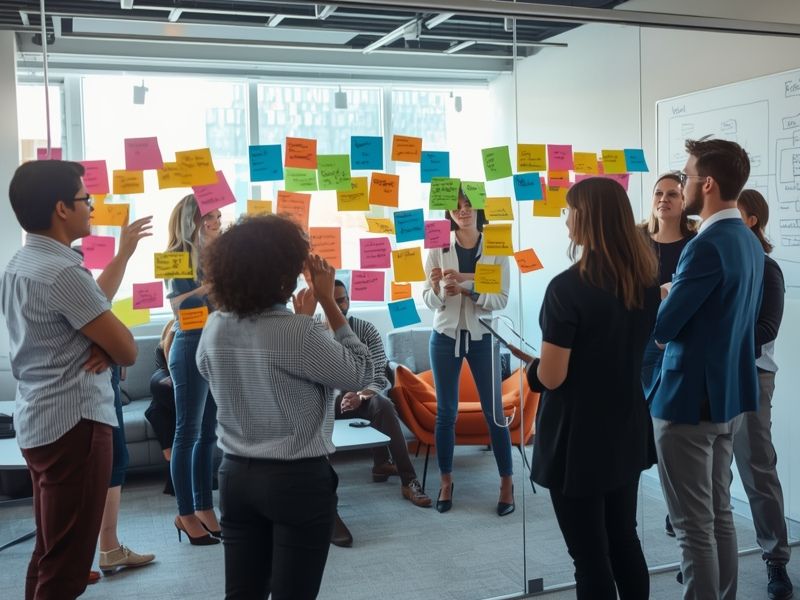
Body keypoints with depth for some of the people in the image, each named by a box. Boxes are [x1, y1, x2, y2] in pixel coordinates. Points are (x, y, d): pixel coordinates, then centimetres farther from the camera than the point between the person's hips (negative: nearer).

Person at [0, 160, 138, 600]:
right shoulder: (63, 272, -19)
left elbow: (92, 304, 18)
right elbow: (128, 351, -16)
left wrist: (103, 346, -3)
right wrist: (109, 346, 6)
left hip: (37, 422, 10)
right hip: (74, 425, -10)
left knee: (47, 555, 18)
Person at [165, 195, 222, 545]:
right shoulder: (178, 257, -8)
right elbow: (179, 306, -18)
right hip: (191, 349, -7)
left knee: (209, 433, 11)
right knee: (188, 433, 1)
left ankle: (204, 508, 20)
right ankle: (186, 514, 10)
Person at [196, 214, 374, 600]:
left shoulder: (214, 329, -1)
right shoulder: (301, 333, -20)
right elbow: (361, 374, -7)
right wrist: (329, 302, -7)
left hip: (236, 475, 6)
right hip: (299, 480, -5)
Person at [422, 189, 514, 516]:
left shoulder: (496, 249, -5)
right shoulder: (438, 249, -3)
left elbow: (501, 299, -10)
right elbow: (429, 301, -2)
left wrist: (467, 290, -25)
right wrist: (437, 288, -24)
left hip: (482, 337, -1)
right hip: (445, 336, 1)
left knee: (494, 411, 3)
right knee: (446, 412, 8)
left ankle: (507, 482, 15)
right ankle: (446, 480, 20)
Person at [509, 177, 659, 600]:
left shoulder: (568, 287, -21)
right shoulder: (646, 281, 1)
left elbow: (550, 378, -19)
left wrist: (530, 362, 1)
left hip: (578, 438, -7)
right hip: (628, 431, 7)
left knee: (590, 555, 6)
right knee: (624, 541, 21)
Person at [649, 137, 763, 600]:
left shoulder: (707, 246, -22)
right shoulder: (750, 242, 8)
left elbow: (661, 328, -20)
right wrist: (672, 300, 13)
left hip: (690, 400, -9)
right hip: (729, 394, 9)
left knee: (694, 525, 1)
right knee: (720, 514, 18)